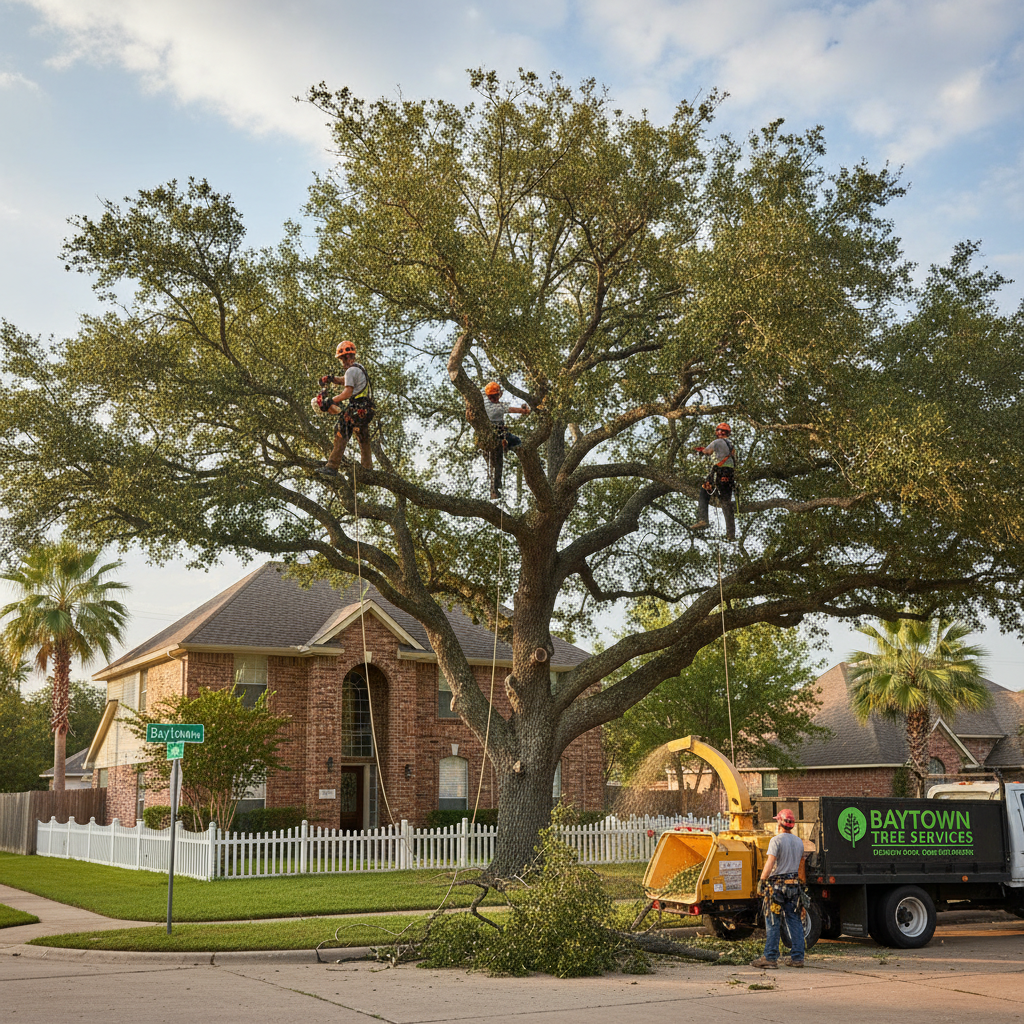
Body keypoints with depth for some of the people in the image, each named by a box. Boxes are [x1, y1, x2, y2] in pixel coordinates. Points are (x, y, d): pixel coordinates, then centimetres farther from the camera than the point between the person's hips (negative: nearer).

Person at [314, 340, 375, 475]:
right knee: (364, 440, 19)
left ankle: (332, 467, -15)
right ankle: (368, 467, 26)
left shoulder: (351, 370, -12)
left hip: (355, 410, -10)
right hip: (366, 410, 10)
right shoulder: (360, 367, 19)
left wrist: (330, 401, -20)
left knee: (341, 436, -11)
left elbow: (347, 393, -21)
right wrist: (331, 379, 14)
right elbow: (345, 380, 32)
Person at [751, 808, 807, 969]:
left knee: (773, 923, -3)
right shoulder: (799, 841, 11)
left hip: (777, 885, -6)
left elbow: (770, 863, -19)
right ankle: (797, 957, 12)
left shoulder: (777, 840, -12)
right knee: (795, 922, 10)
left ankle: (770, 958, -2)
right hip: (794, 885, 6)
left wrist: (762, 881, -13)